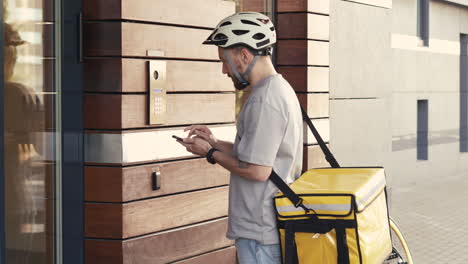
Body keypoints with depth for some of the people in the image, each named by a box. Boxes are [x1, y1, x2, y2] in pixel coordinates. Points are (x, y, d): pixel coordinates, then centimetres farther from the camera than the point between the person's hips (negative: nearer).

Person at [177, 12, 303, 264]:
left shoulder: (264, 99, -19)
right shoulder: (281, 89, 13)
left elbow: (257, 170, -21)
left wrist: (211, 153, -8)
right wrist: (215, 142, 11)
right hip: (275, 224, 10)